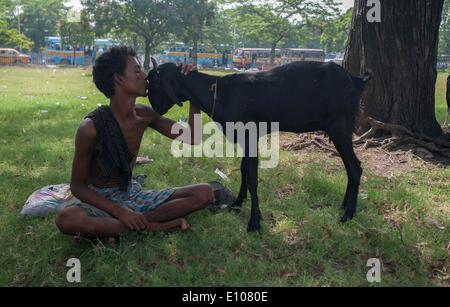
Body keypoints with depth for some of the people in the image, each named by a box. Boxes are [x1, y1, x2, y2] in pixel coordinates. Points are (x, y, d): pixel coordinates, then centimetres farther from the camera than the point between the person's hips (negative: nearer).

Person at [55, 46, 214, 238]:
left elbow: (191, 139, -2)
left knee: (205, 193, -12)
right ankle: (153, 226, -26)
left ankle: (129, 223, -19)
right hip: (101, 200, -4)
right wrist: (119, 211, -28)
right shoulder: (91, 128, -20)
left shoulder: (144, 115, -6)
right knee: (66, 220, -39)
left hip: (132, 195, 4)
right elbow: (78, 186, -14)